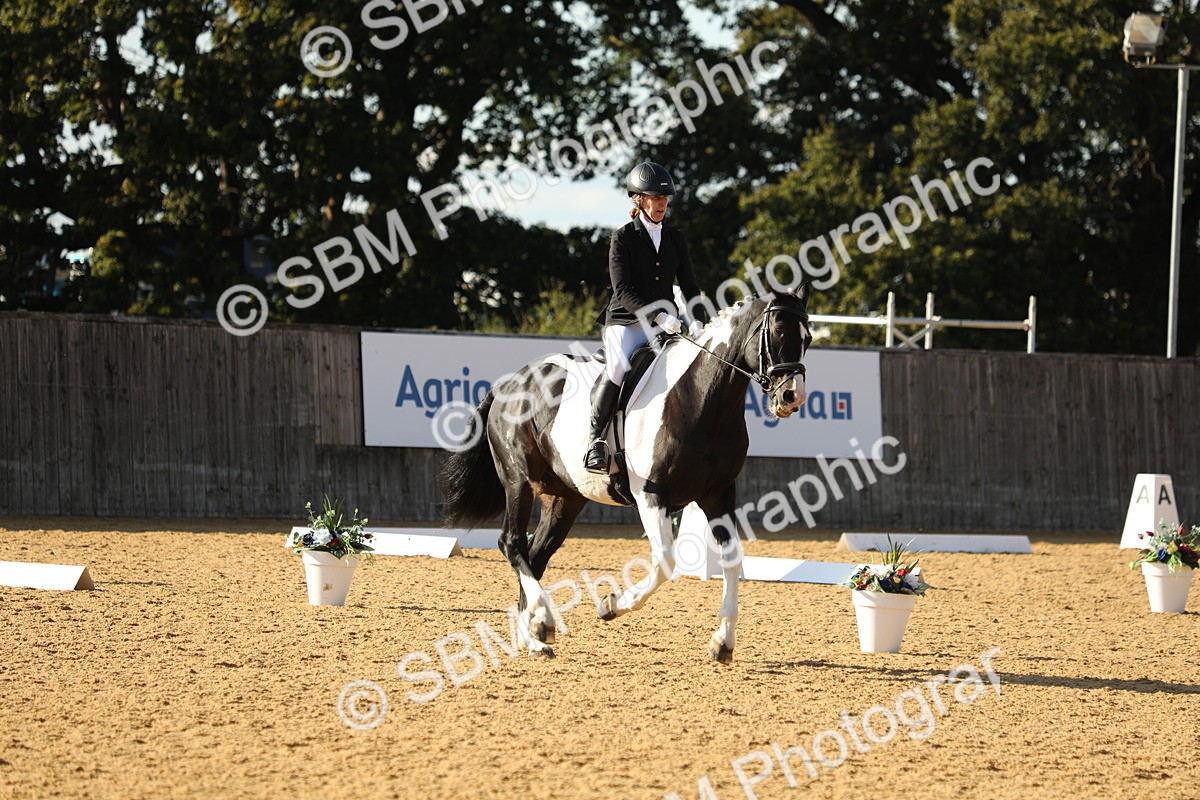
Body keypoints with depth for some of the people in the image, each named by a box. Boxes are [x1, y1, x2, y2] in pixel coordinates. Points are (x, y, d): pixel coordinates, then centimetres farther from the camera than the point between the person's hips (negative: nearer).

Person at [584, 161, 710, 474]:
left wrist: (698, 322, -7)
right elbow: (622, 290, -12)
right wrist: (658, 316, -25)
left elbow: (689, 286, 12)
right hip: (626, 322, -5)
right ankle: (596, 439, -18)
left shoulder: (675, 239, 13)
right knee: (618, 370, -33)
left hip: (665, 326, 5)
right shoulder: (623, 238, -1)